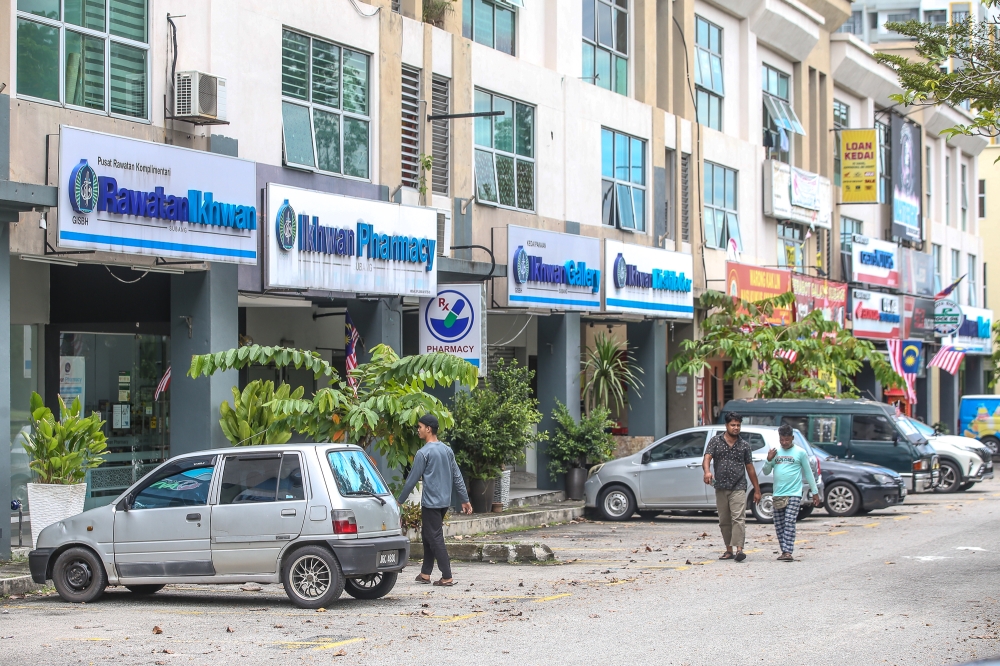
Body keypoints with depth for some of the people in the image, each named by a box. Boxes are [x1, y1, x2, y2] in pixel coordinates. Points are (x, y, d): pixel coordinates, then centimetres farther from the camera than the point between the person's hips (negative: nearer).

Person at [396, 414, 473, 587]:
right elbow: (457, 477, 12)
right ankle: (425, 573, 19)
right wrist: (465, 499, 16)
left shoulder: (423, 453, -13)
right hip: (444, 501, 8)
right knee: (427, 536, 17)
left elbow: (412, 479, -9)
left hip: (431, 503, -8)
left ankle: (447, 577, -9)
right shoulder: (447, 450, 10)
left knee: (435, 539, -5)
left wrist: (400, 500, 0)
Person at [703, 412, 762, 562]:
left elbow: (750, 468, 12)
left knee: (738, 518, -14)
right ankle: (729, 550, 16)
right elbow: (707, 458, -8)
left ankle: (739, 549, -23)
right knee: (724, 521, 7)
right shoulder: (715, 441, 6)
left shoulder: (744, 445, 9)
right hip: (721, 488, 2)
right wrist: (707, 471, -31)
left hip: (738, 488, -1)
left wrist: (757, 490, 11)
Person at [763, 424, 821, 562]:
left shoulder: (800, 453, 1)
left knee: (789, 522, -14)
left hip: (794, 494, -5)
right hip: (778, 495, 5)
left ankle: (788, 552, -19)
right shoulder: (776, 452, 11)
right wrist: (769, 461, -5)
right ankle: (784, 551, 12)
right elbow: (766, 472, 15)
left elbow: (808, 473, 6)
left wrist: (815, 492, 5)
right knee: (779, 525, 4)